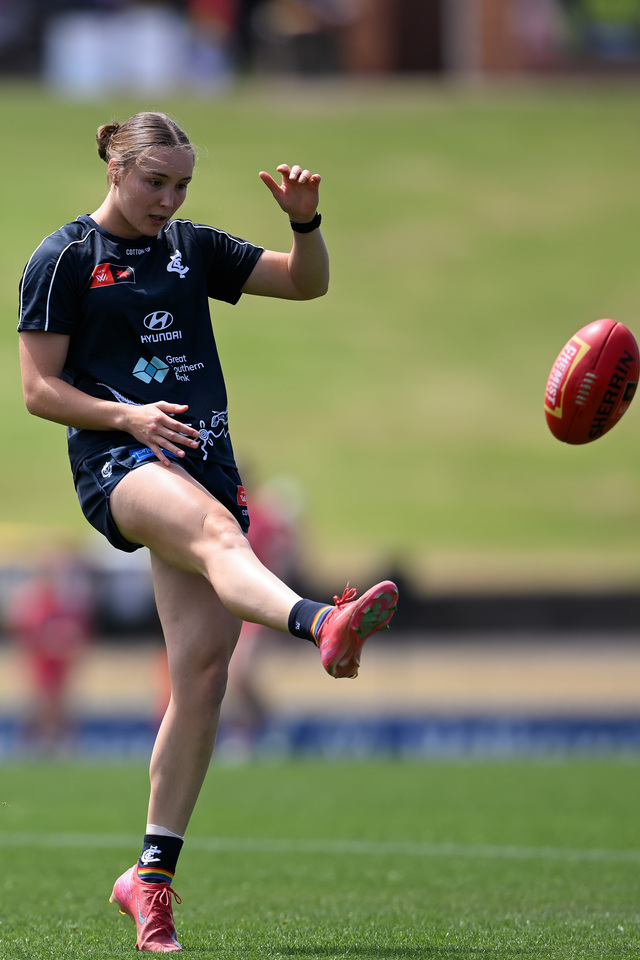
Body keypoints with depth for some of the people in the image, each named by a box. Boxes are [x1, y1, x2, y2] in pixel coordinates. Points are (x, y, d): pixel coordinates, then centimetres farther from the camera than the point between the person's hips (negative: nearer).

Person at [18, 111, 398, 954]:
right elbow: (39, 390, 0)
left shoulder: (194, 248, 17)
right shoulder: (63, 259, 3)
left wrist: (305, 221, -3)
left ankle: (153, 873, 5)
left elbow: (308, 283, 18)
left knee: (204, 668, -4)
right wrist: (127, 416, -16)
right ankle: (320, 624, -72)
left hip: (202, 458, 6)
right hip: (117, 462, -6)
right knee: (218, 532, -38)